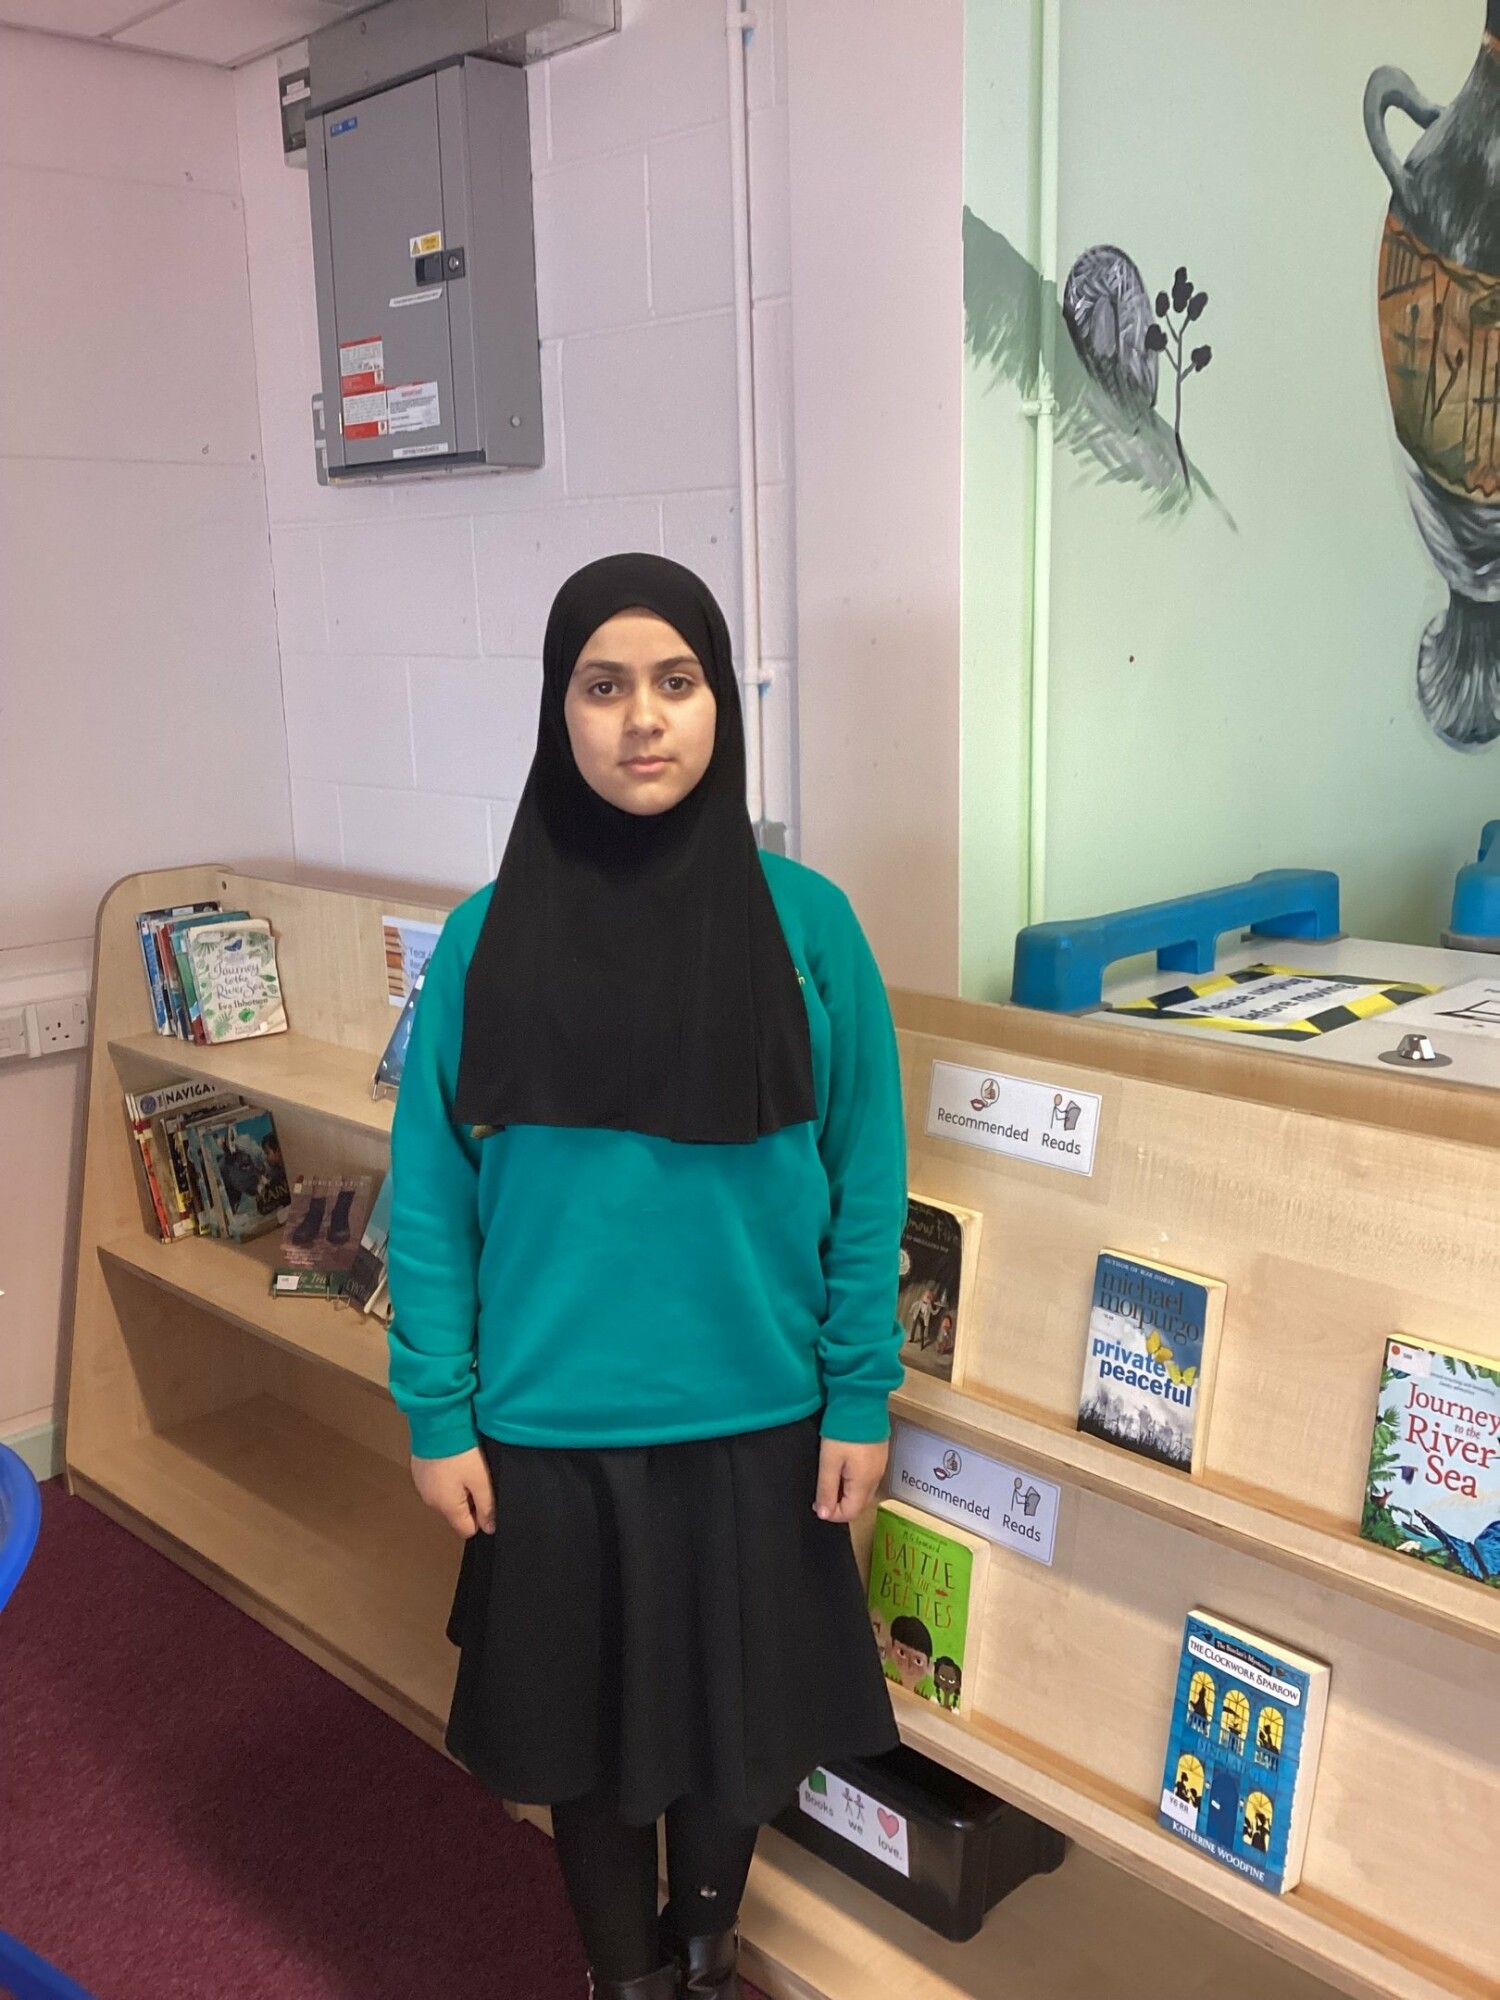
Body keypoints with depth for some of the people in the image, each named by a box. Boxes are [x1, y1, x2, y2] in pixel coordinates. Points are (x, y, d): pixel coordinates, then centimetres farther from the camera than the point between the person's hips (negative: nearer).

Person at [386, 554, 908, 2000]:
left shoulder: (805, 924, -8)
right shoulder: (487, 940, -7)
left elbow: (866, 1179, -3)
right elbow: (430, 1195, -2)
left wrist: (861, 1396, -2)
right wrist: (436, 1416, -2)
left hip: (758, 1423, 1)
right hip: (550, 1432, 0)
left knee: (739, 1721, 20)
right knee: (586, 1734, 18)